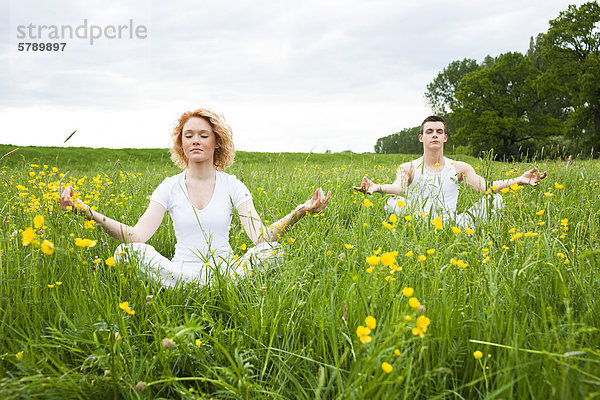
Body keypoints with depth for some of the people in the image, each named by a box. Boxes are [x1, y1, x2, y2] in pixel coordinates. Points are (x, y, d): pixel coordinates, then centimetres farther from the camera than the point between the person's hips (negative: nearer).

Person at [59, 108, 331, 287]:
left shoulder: (232, 186, 4)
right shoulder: (170, 187, 6)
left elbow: (261, 236, -8)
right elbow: (137, 235, -8)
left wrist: (300, 212, -23)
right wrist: (87, 212, -19)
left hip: (224, 269, 0)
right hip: (180, 271, 1)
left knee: (272, 250, -28)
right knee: (129, 250, -29)